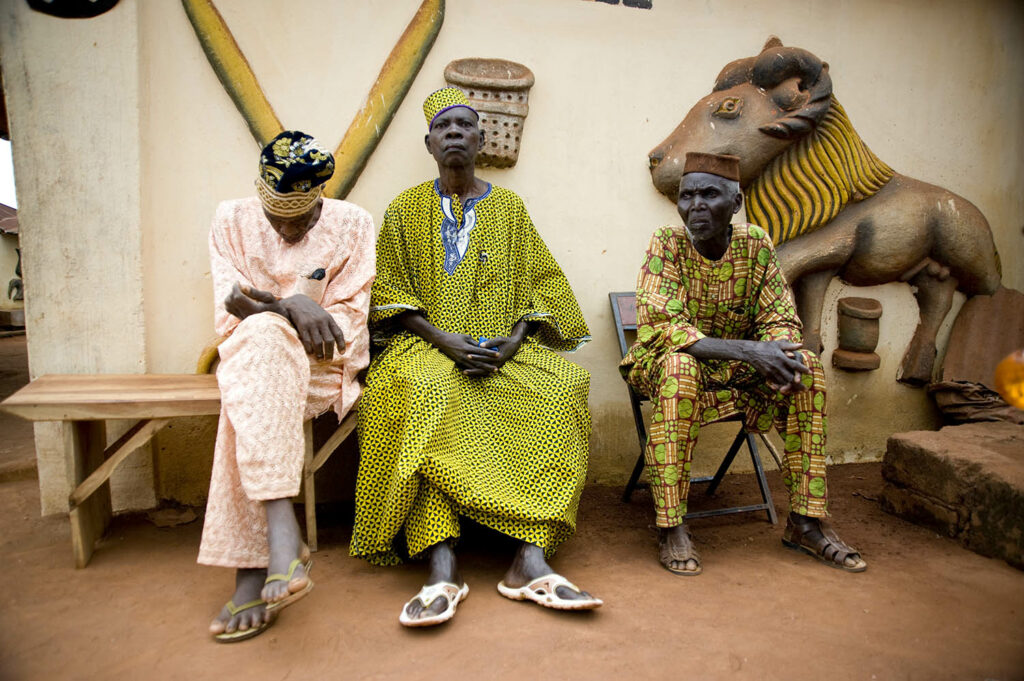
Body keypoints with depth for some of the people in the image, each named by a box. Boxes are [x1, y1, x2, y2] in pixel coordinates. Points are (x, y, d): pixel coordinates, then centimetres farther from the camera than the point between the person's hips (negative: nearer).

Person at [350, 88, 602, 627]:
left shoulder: (508, 206, 16)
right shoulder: (406, 209, 12)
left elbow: (540, 284, 10)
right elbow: (390, 295, 3)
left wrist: (514, 341, -11)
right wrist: (444, 340, -15)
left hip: (506, 348, 2)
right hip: (428, 345, -1)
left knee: (565, 385, -29)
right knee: (423, 392, -37)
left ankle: (531, 560, -32)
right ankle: (441, 568, -39)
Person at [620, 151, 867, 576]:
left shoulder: (756, 245, -4)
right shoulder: (667, 244, -15)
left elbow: (781, 321, -3)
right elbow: (658, 328, -26)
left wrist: (780, 349, -30)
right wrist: (748, 350, -36)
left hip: (734, 369, 4)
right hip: (664, 366, -4)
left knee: (806, 367, -18)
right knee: (679, 365, -36)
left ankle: (805, 523, -9)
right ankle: (671, 527, -29)